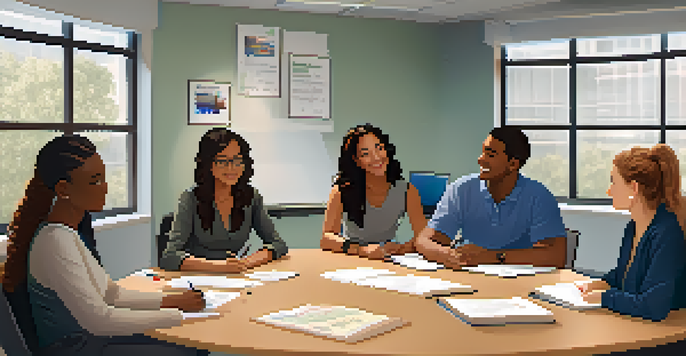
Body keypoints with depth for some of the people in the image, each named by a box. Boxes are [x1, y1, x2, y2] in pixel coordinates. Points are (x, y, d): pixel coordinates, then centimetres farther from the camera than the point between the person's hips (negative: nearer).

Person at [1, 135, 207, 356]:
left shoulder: (74, 230, 8)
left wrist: (168, 301, 2)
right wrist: (177, 314, -20)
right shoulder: (54, 242, -22)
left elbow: (110, 293, 15)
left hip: (89, 338, 9)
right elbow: (98, 320, -24)